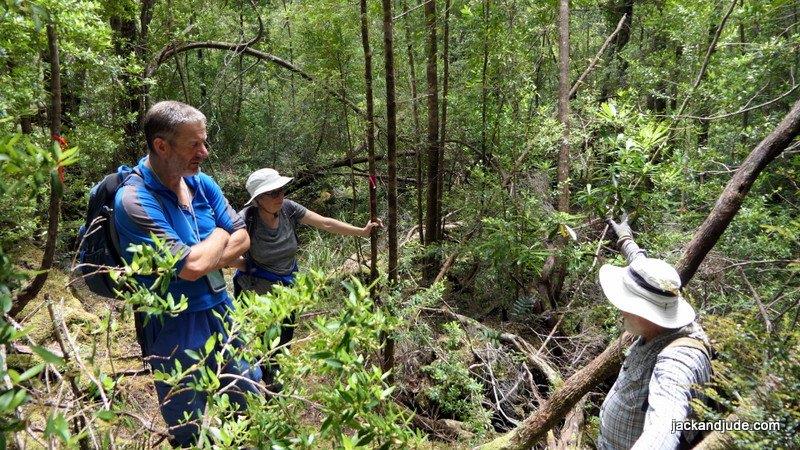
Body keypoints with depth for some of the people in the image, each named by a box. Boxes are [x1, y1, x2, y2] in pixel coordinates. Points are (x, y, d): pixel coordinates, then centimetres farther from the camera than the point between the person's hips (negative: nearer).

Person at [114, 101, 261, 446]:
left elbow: (242, 238, 2)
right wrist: (219, 236, -7)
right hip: (175, 328, -6)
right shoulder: (134, 199, -22)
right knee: (192, 432, 15)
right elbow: (192, 267, -26)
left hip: (221, 311, 6)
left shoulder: (202, 183, 1)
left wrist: (202, 259, -16)